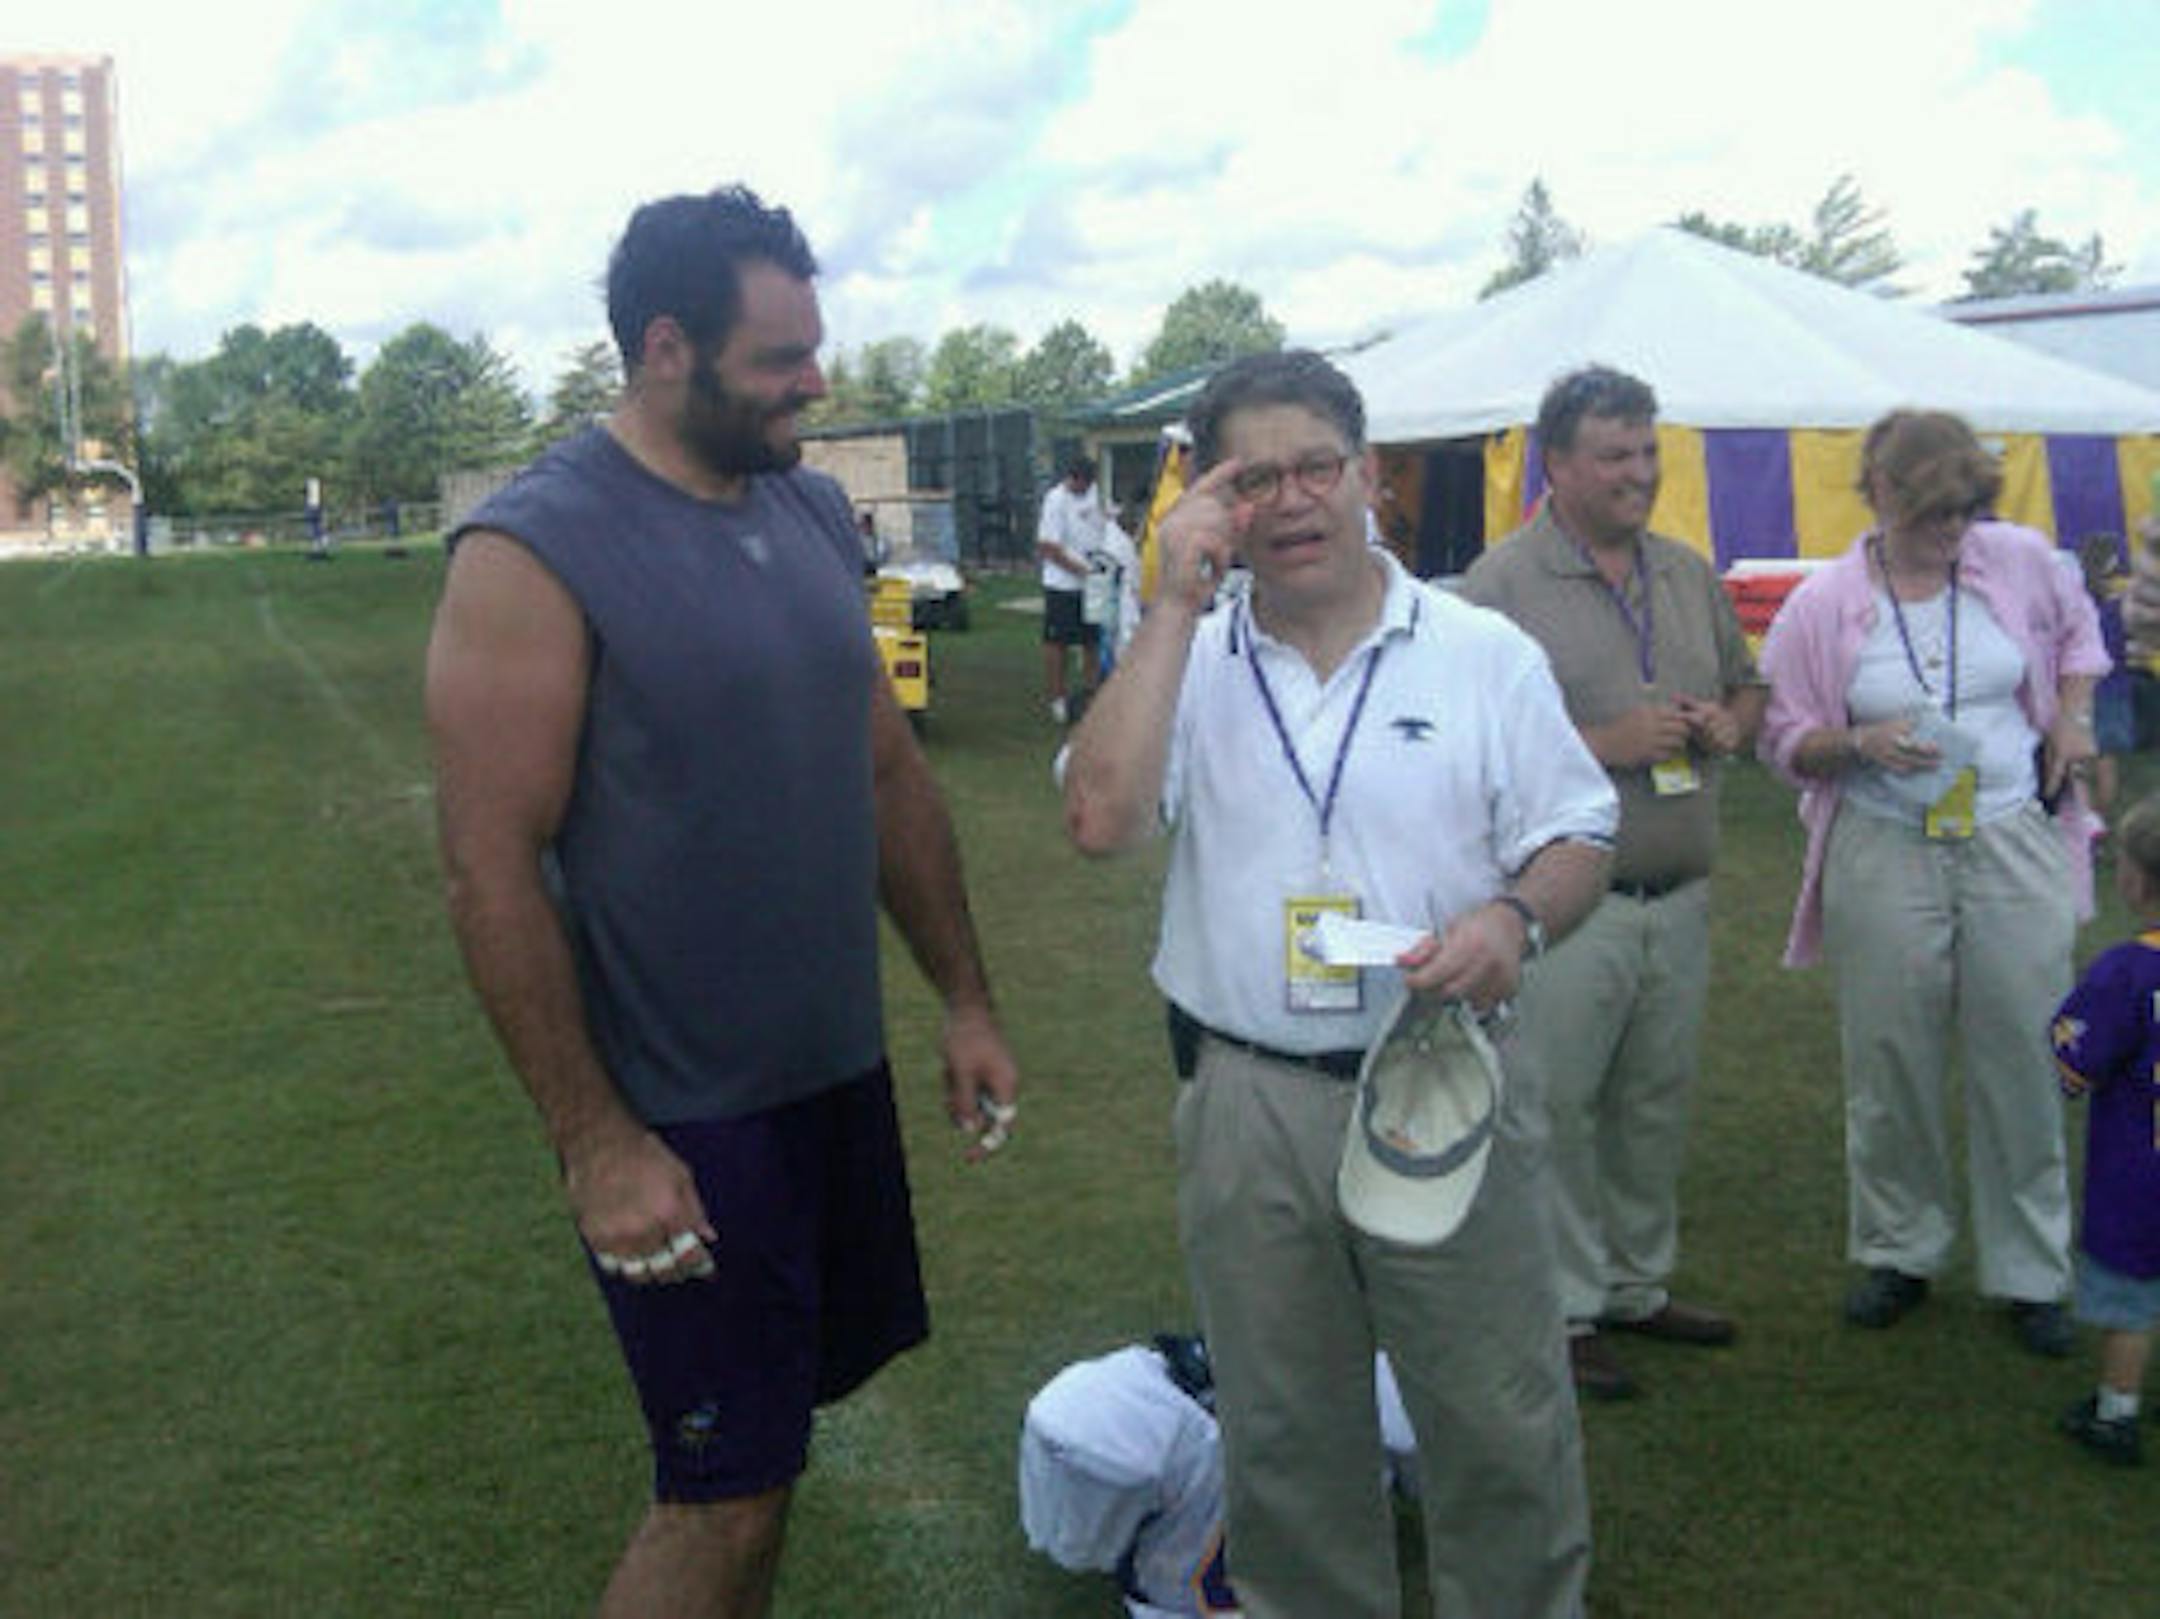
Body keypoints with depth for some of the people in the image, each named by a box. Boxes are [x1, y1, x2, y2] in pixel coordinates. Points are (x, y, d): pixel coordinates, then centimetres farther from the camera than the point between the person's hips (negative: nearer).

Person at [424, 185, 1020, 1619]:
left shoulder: (817, 514, 6)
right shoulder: (532, 555, -16)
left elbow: (891, 772, 13)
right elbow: (493, 871, -17)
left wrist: (967, 1002, 13)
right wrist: (594, 1141, -18)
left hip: (839, 1073, 7)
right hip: (677, 1116, -7)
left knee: (769, 1435, 19)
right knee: (728, 1494, 2)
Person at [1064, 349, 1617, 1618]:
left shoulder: (1485, 654, 0)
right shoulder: (1189, 663, 1)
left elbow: (1580, 835, 3)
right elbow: (1101, 819, -16)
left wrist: (1516, 918, -19)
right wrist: (1177, 605, -16)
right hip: (1248, 1099, 1)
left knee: (1502, 1426, 10)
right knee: (1284, 1433, 18)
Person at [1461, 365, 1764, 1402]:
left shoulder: (1688, 574, 11)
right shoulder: (1502, 586, -10)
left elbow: (1749, 685, 22)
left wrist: (1732, 722, -1)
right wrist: (1606, 744, -20)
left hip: (1681, 897, 7)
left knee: (1658, 1103, 17)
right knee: (1555, 1111, 2)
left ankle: (1639, 1284, 33)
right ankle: (1564, 1310, 17)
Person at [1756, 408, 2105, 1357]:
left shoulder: (2021, 560, 2)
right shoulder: (1821, 605, -4)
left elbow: (2077, 632, 22)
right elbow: (1785, 740, 2)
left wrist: (2072, 719, 8)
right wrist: (1861, 744, -17)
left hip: (2015, 843, 1)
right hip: (1883, 856, -1)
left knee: (2024, 1061, 4)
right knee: (1889, 1067, 6)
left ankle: (2031, 1274, 20)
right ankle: (1898, 1252, 26)